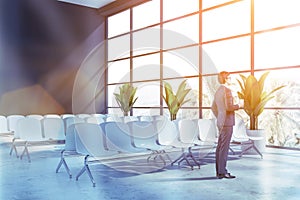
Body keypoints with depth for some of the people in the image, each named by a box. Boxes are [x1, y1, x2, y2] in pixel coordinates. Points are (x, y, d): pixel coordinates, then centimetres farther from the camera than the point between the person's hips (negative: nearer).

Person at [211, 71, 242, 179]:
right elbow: (228, 107, -21)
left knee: (220, 147, 10)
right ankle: (222, 172, -3)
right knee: (224, 147, -7)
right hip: (227, 122, -9)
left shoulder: (218, 91, 16)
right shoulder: (227, 90, -13)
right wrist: (238, 105, -4)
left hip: (221, 122, 9)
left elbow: (213, 107, 21)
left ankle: (219, 171, 16)